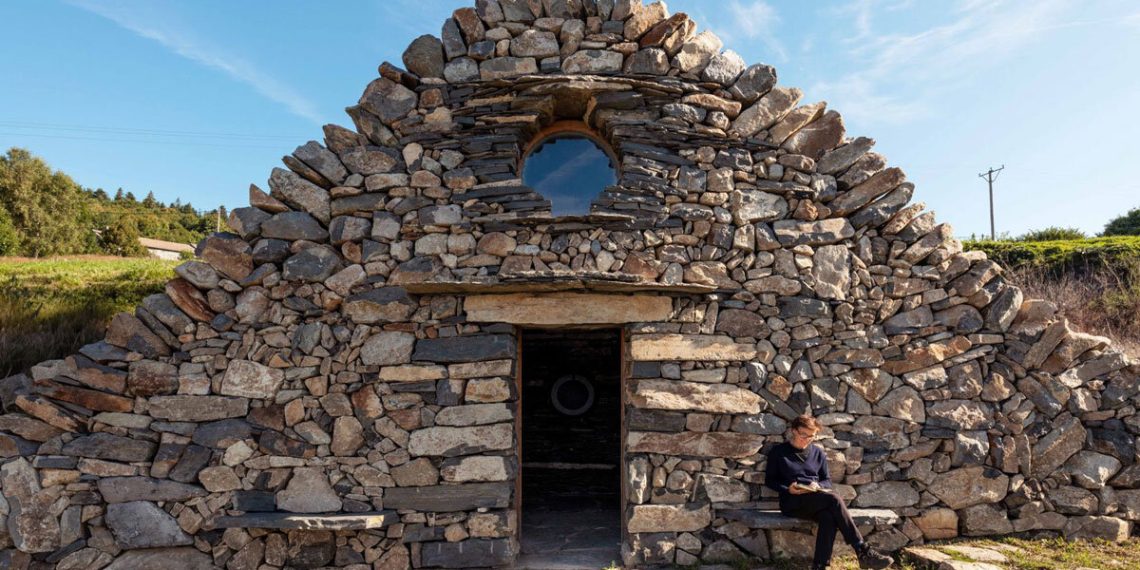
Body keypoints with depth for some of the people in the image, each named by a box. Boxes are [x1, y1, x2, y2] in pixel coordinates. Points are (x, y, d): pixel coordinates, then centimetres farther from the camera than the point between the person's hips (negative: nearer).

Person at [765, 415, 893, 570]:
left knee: (829, 517, -34)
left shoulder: (818, 453, 16)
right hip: (792, 502, -4)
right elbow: (769, 480, 3)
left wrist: (818, 486, -7)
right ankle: (863, 552, -31)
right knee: (833, 499, -31)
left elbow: (827, 481, 17)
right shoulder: (778, 452, 3)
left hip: (816, 502, 4)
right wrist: (787, 489, -16)